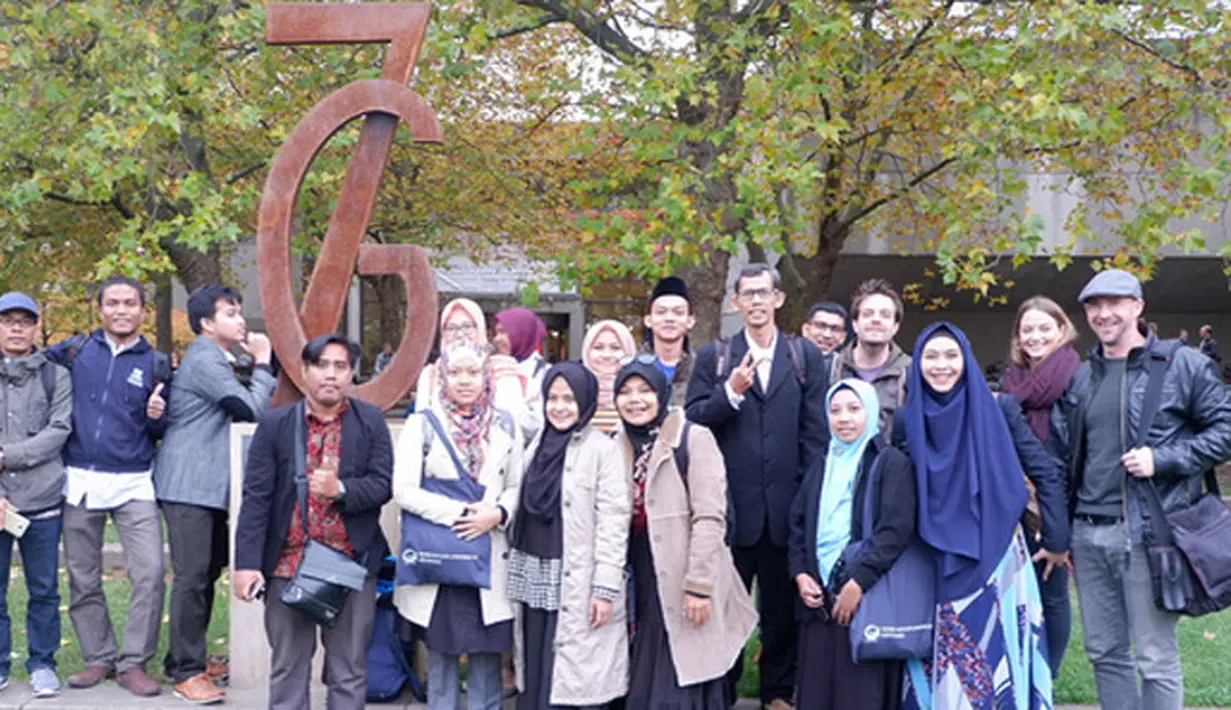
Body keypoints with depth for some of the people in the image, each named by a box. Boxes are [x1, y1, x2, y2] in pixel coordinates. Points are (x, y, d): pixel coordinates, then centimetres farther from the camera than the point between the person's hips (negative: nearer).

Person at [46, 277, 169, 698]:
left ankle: (133, 663, 1)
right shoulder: (75, 350, 6)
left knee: (150, 574, -10)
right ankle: (99, 658, 22)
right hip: (80, 481, 1)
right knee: (83, 580, 9)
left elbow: (162, 431, 10)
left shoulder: (156, 364, 6)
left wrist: (156, 417, -12)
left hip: (134, 483, -1)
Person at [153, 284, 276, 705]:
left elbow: (238, 409, 16)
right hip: (189, 484, -11)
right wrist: (261, 362, -8)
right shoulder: (205, 359, -14)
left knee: (207, 572, 15)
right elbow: (253, 409, -18)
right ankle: (185, 673, -6)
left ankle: (188, 659, 25)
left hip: (207, 484, 11)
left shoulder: (215, 358, 19)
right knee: (192, 576, -10)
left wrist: (256, 363, 6)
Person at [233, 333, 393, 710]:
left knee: (349, 671, 8)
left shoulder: (371, 422, 3)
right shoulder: (275, 424, 2)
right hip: (288, 564, 0)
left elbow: (383, 484, -1)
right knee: (287, 668, 10)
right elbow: (255, 497, -2)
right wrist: (247, 563, -8)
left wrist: (341, 490, -19)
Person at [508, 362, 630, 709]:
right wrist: (517, 577, 12)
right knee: (537, 678, 9)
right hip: (537, 582, 6)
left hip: (578, 584, -6)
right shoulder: (538, 446, 12)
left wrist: (605, 588, -16)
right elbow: (526, 515, 14)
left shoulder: (602, 449, -8)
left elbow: (613, 521, -12)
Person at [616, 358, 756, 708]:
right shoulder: (620, 446, 12)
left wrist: (699, 586, -17)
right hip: (642, 586, 6)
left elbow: (709, 518, -13)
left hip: (684, 591, -6)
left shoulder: (693, 439, -8)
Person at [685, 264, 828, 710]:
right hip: (730, 502, 0)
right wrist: (730, 392, -18)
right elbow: (692, 421, -3)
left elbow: (815, 432, 3)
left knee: (783, 603, 12)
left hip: (787, 504, 1)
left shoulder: (807, 356, 6)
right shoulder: (713, 357, 5)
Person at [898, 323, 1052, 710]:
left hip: (991, 558, -2)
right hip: (930, 565, 2)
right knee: (938, 660, 6)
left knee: (992, 656, 2)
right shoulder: (905, 419, 2)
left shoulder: (998, 410, -4)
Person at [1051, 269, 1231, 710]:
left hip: (1147, 533, -5)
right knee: (1105, 653, 13)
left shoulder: (1183, 365, -2)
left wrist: (1163, 459, -15)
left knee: (1156, 659, 1)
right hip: (1089, 534, 5)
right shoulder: (1081, 378, 13)